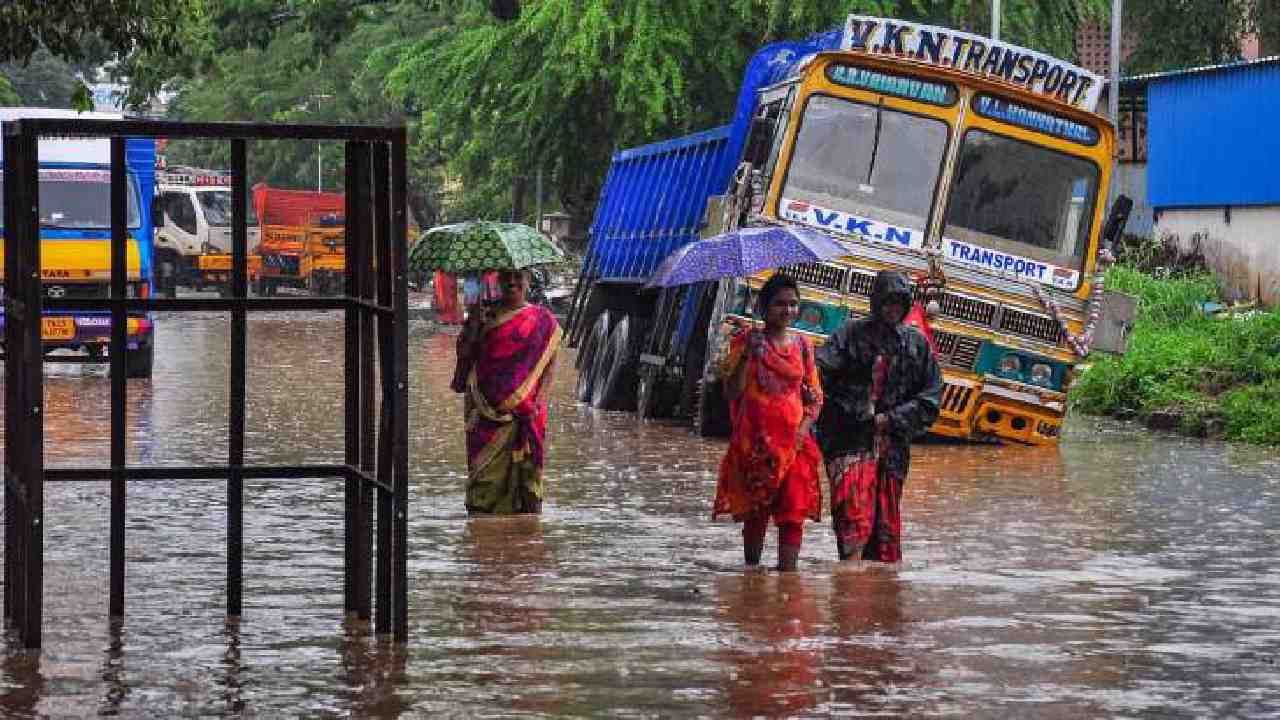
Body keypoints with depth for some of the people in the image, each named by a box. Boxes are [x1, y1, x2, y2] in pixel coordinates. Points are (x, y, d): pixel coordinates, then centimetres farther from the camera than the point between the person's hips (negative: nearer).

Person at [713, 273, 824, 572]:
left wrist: (804, 426, -6)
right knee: (755, 512, 4)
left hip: (793, 441, 2)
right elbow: (732, 391, -6)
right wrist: (747, 355, -16)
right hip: (755, 441, -2)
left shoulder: (802, 346, 10)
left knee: (794, 511, -9)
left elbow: (815, 397, 12)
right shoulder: (747, 340, 1)